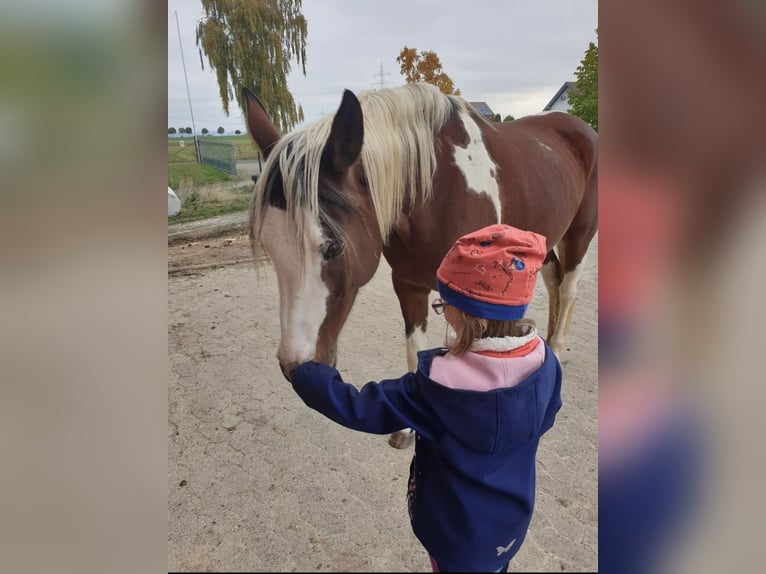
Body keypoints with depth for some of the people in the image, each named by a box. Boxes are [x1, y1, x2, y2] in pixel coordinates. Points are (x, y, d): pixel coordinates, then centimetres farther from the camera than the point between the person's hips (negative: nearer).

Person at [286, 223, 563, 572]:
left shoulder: (440, 384, -35)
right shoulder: (545, 361, -20)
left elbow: (361, 409, -27)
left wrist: (302, 373, -15)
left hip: (458, 530, -4)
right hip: (512, 517, 5)